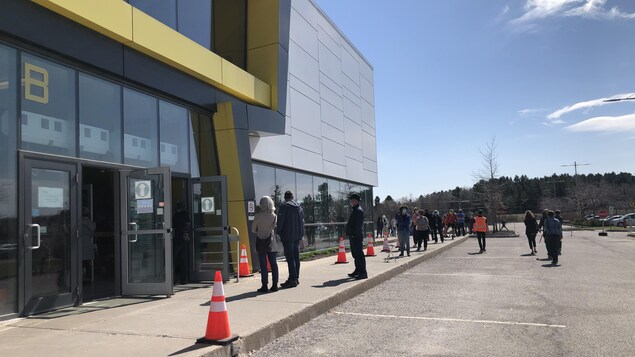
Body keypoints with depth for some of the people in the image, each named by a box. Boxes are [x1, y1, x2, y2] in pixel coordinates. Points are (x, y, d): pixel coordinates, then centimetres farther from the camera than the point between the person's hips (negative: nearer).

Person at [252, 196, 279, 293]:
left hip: (261, 241, -2)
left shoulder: (258, 216, -11)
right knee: (273, 263, 8)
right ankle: (274, 285, 10)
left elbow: (253, 229, -1)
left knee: (263, 264, 0)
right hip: (271, 241, 3)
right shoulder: (274, 216, -4)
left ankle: (265, 286, 1)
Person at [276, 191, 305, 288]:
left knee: (290, 258, -6)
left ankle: (292, 279, -7)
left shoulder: (284, 207, -9)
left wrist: (278, 232, 1)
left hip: (287, 236, -7)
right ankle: (296, 278, 17)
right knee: (296, 257, 12)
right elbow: (302, 221, 15)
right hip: (297, 236, 7)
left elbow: (280, 221, -13)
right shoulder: (299, 207, 12)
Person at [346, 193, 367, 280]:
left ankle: (363, 273, -7)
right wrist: (350, 234, 19)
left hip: (357, 236, -11)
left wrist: (354, 234, -24)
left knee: (359, 254, -9)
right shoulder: (354, 210, 19)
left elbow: (358, 224, -20)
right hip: (353, 236, 11)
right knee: (355, 254, 16)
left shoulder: (359, 210, -13)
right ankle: (358, 271, 26)